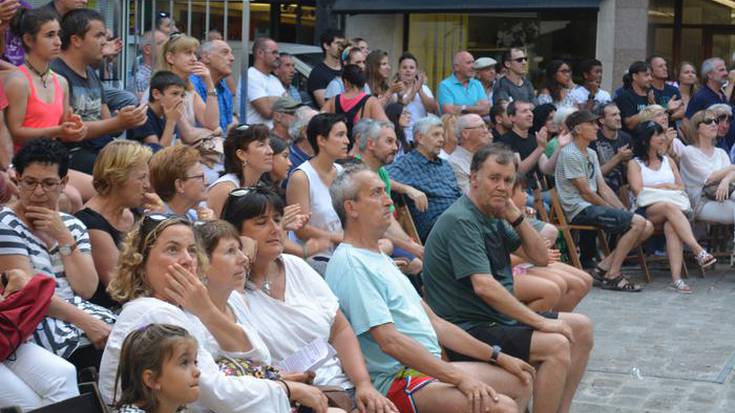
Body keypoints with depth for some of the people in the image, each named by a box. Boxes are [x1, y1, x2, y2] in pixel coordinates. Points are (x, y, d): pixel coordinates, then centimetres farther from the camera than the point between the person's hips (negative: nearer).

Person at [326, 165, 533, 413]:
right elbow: (389, 341, -23)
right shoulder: (350, 265, -15)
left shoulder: (380, 259, 18)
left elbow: (433, 322, 19)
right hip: (396, 381, -10)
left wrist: (497, 357, 16)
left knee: (521, 380, 14)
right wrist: (458, 378, -23)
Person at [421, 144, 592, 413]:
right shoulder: (461, 221, -18)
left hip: (499, 319, 10)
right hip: (468, 329, -10)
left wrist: (515, 216, 0)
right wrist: (541, 322, -23)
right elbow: (484, 287, -27)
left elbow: (541, 258, 15)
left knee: (581, 328, 8)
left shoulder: (494, 217, 13)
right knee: (556, 345, -25)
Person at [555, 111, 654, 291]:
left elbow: (603, 188, 16)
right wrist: (611, 210, -3)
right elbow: (586, 192, -11)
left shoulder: (591, 154, 20)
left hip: (593, 207, 9)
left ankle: (604, 266, -3)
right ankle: (612, 275, -16)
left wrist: (623, 211, 3)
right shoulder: (570, 154, -10)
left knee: (647, 227, -3)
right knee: (638, 222, -21)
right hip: (580, 210, -9)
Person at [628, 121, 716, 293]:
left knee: (671, 225, -35)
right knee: (670, 207, -37)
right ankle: (699, 251, -49)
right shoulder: (635, 164, 12)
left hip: (670, 208, 3)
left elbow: (681, 188, 17)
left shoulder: (668, 161, 26)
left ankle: (676, 278, -50)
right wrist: (665, 186, 2)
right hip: (646, 211, -3)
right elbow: (638, 190, -2)